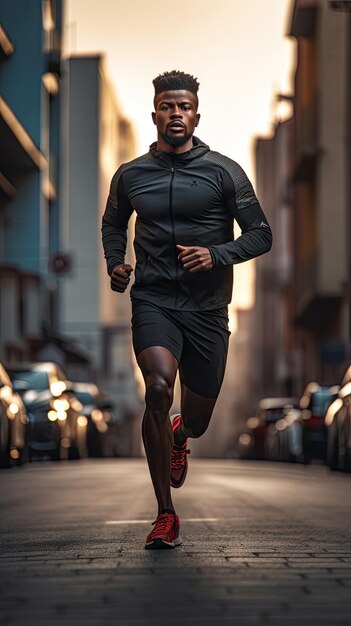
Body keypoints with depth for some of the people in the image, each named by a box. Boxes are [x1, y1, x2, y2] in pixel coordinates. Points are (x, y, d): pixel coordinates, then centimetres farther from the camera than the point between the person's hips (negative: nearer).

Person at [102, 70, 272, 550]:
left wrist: (217, 254, -16)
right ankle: (165, 515, -18)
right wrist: (115, 263, 6)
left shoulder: (224, 172, -1)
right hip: (153, 300, 0)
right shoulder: (130, 176, 6)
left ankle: (180, 436, 53)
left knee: (198, 418, 9)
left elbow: (260, 234, 1)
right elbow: (113, 222, 25)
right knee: (158, 388, -27)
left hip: (207, 307, 1)